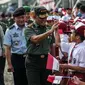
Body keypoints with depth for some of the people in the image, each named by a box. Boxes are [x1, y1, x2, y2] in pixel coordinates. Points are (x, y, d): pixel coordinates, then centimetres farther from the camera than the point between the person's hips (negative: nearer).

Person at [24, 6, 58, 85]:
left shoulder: (48, 28, 7)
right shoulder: (29, 29, -4)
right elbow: (35, 39, -25)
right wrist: (50, 31, -33)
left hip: (47, 61, 3)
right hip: (33, 62, -3)